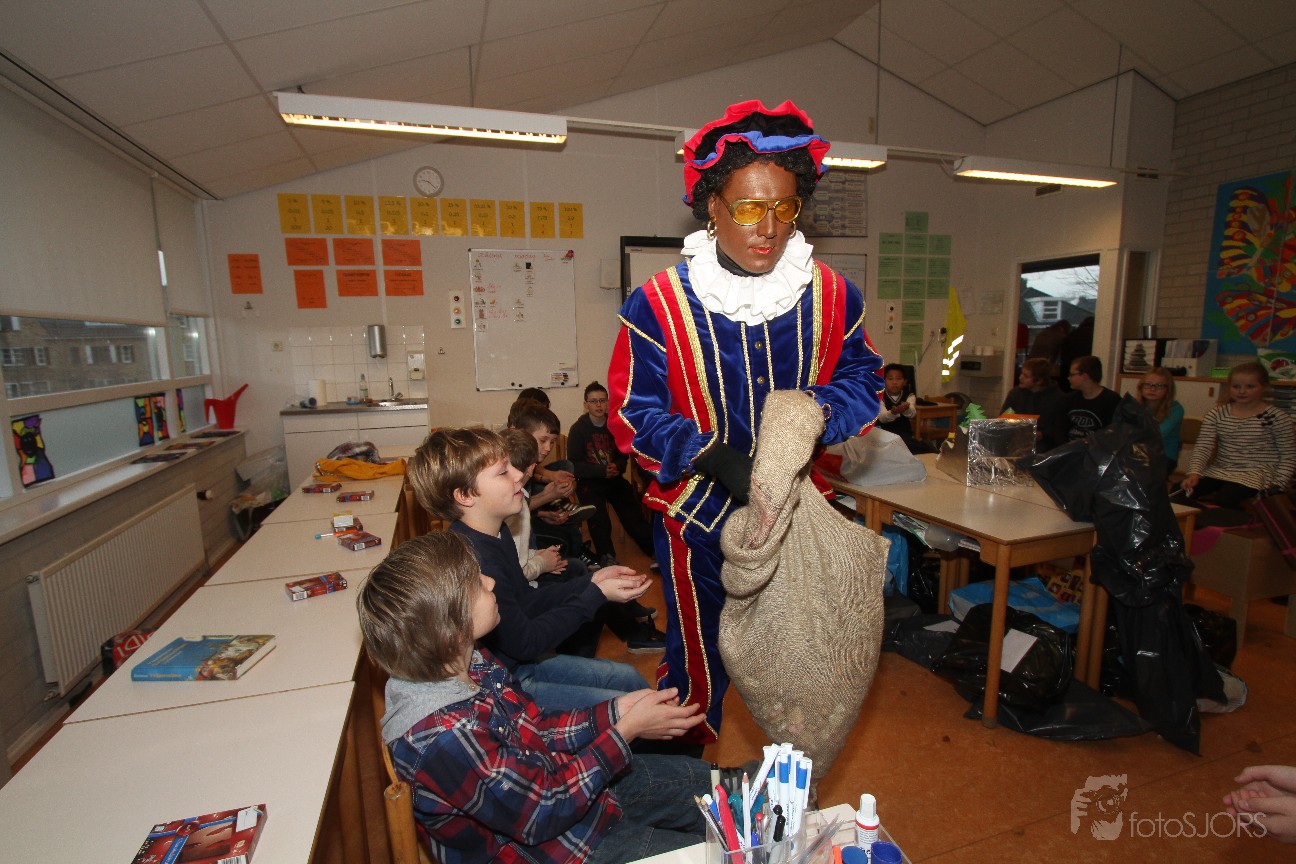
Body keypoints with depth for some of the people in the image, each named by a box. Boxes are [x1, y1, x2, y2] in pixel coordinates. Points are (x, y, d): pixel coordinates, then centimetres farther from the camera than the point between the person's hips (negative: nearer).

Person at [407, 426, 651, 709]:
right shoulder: (476, 560, -32)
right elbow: (525, 641, -22)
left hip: (516, 662, 9)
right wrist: (597, 594, -19)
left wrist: (591, 581, -4)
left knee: (628, 677, 12)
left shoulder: (495, 533, -1)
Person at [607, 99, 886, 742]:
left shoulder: (831, 295, -3)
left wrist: (816, 411, -17)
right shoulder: (661, 303, -13)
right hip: (698, 516, -2)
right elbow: (632, 413, -11)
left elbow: (863, 376, 6)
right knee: (699, 663, 16)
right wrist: (717, 461, -24)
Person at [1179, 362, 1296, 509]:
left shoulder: (1276, 418, 0)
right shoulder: (1216, 414, 5)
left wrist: (1277, 485, -8)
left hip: (1257, 473, -3)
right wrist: (1194, 474, -19)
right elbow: (1202, 448, -3)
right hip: (1219, 471, 3)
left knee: (1225, 499, -33)